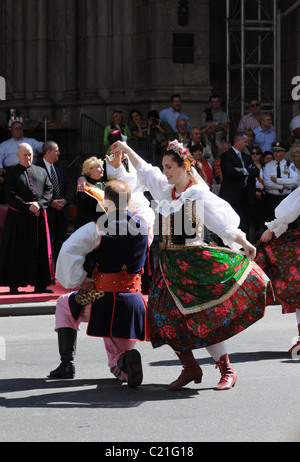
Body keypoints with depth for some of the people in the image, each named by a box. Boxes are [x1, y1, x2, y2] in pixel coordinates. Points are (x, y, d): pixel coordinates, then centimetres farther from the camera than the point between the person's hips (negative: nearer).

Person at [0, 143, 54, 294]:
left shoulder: (41, 172, 14)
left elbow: (49, 191, 6)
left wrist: (39, 204, -12)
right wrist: (28, 207, -17)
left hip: (39, 216, 4)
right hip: (18, 218, -4)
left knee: (40, 249, 3)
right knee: (17, 250, -2)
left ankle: (40, 284, 7)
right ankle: (14, 284, 2)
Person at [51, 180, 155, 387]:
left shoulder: (95, 229, -10)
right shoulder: (144, 225, 2)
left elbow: (69, 251, -18)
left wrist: (78, 280, -8)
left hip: (102, 300, -3)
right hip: (133, 303, 3)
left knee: (64, 306, 31)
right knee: (118, 366, 16)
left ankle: (67, 362, 18)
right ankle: (127, 361, -23)